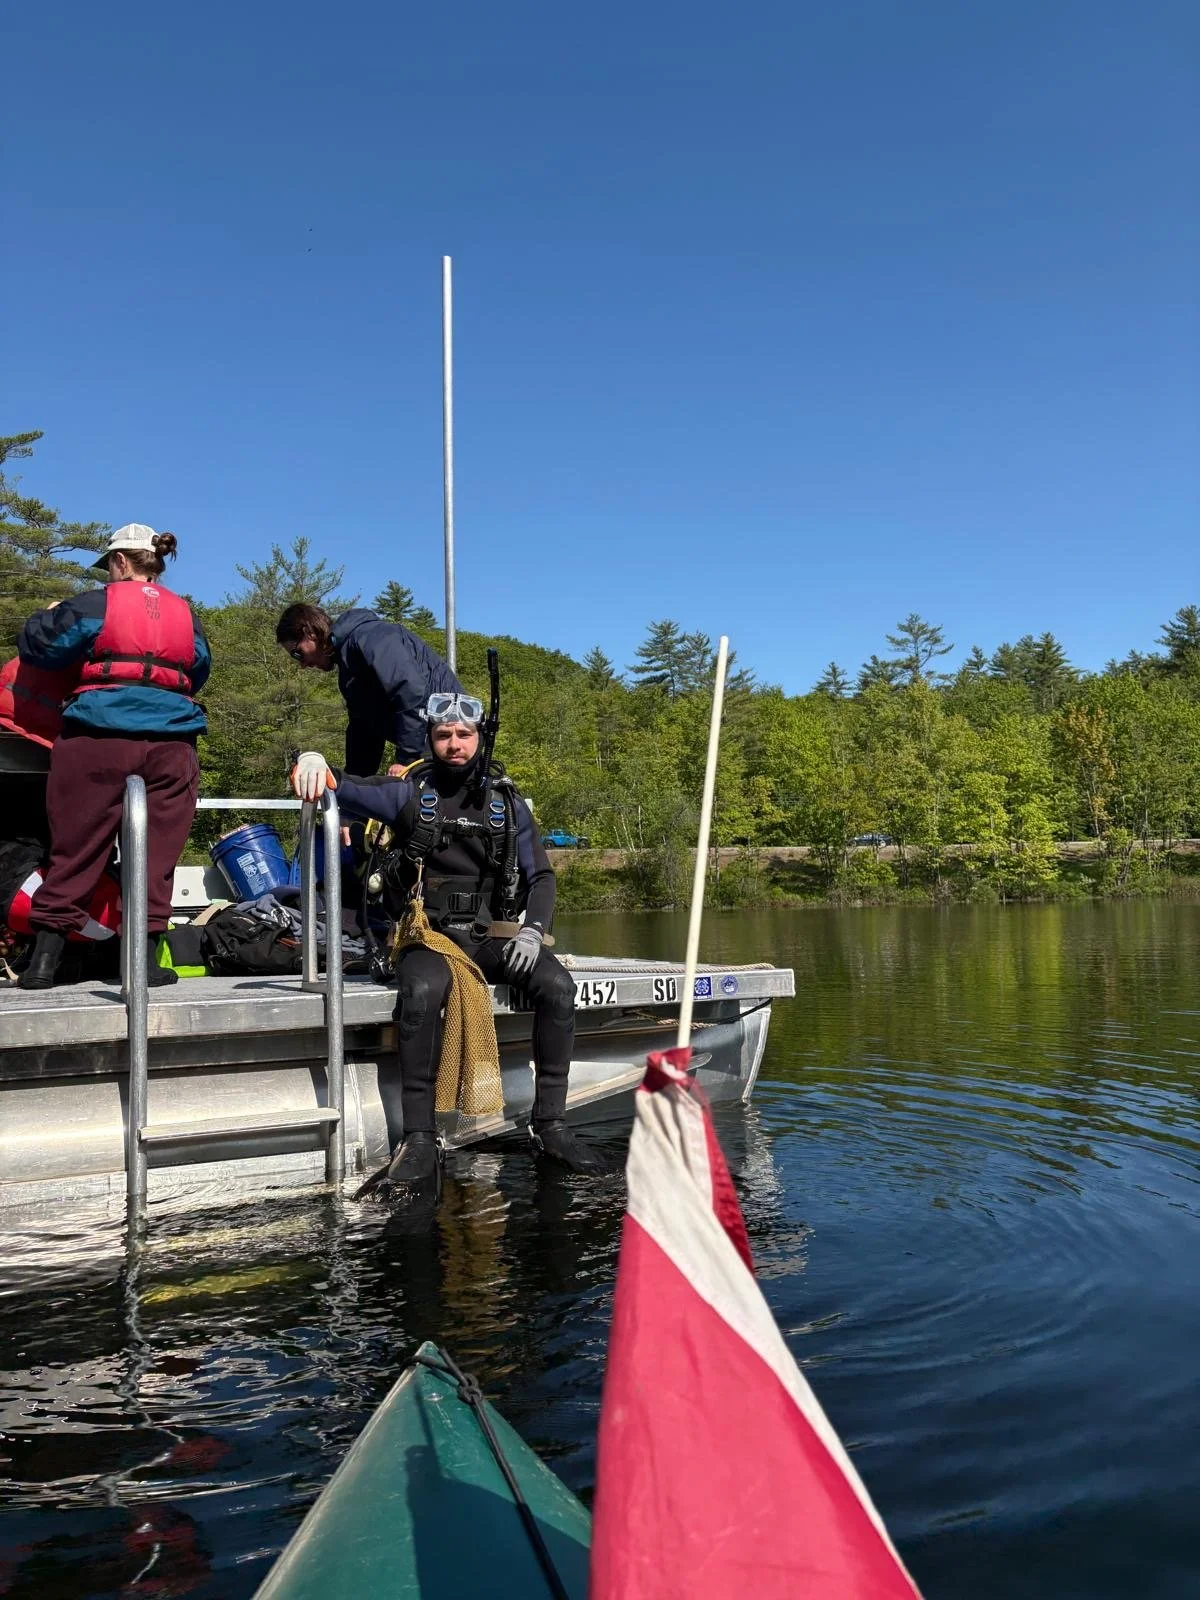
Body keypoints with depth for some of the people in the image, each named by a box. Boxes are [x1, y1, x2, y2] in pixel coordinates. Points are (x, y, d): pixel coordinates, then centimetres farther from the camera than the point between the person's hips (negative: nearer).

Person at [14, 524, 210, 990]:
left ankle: (45, 959, 7)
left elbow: (36, 646, 4)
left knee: (75, 850, 4)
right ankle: (146, 956, 5)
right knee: (156, 855, 6)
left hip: (100, 741, -2)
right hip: (170, 745, 2)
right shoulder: (185, 614, 12)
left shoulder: (96, 605, 0)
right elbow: (199, 671, 22)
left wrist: (46, 615, 24)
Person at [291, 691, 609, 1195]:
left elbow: (541, 875, 12)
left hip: (492, 937, 3)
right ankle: (419, 1139, -28)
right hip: (428, 935, -3)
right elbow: (347, 790, -7)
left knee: (557, 984, -24)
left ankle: (550, 1125, -16)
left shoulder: (507, 802, 12)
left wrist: (532, 929, -6)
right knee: (422, 990, -36)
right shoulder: (409, 793, 6)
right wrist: (314, 761, -30)